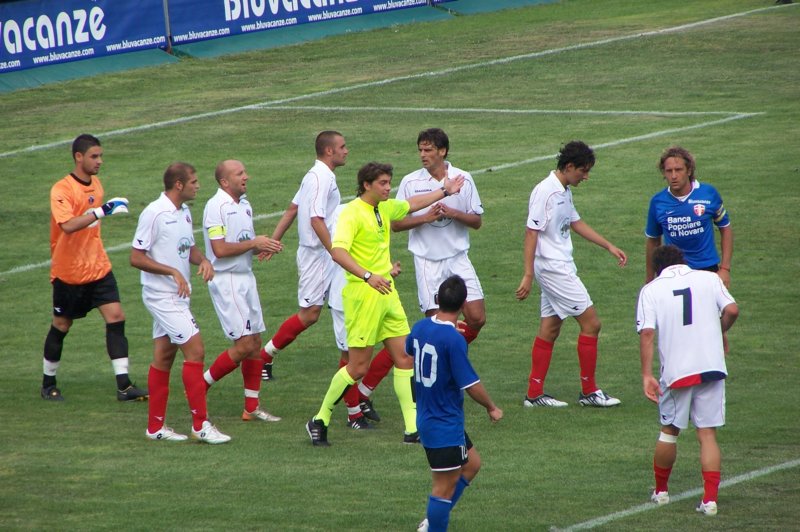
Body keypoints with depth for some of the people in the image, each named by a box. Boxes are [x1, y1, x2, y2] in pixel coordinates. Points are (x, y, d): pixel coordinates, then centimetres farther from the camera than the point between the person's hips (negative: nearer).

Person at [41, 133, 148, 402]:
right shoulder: (61, 190, -17)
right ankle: (48, 384, 25)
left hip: (98, 267, 6)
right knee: (61, 325, 7)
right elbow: (68, 225, -34)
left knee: (116, 317, -7)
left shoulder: (96, 184, 7)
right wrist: (101, 211, -37)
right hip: (69, 272, -6)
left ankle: (124, 385, -8)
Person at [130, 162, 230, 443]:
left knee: (164, 357, 11)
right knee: (195, 351, -12)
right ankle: (200, 424, -9)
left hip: (177, 296, 9)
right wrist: (173, 271, -21)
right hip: (162, 295, -9)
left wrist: (203, 260, 1)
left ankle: (156, 426, 16)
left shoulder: (184, 212, 10)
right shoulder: (154, 214, -16)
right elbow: (136, 257, -16)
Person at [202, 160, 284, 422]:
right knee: (245, 345, -12)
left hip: (246, 278, 9)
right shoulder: (217, 207, -15)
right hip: (226, 281, -9)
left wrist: (265, 245, 1)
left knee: (255, 342, 8)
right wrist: (253, 243, -16)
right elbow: (220, 249, -22)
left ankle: (252, 407, 13)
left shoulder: (244, 204, 13)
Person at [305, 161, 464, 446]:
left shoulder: (385, 208, 12)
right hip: (362, 294, -8)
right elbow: (338, 251, -29)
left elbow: (411, 205, 35)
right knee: (358, 367, -4)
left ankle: (413, 428, 6)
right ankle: (320, 420, 12)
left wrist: (444, 192, 41)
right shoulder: (352, 213, -15)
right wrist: (368, 276, -39)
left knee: (405, 358, 4)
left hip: (387, 292, 8)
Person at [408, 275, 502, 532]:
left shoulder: (420, 327, 0)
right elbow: (471, 385, -22)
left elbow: (409, 349, 25)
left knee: (471, 463, 22)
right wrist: (492, 408, -4)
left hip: (426, 418, 9)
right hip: (445, 424, -9)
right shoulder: (454, 340, -25)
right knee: (446, 485, 0)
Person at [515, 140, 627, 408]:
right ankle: (589, 391, 2)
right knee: (591, 323, -6)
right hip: (553, 268, -10)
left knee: (550, 329, 10)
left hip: (561, 268, 10)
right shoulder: (545, 192, -17)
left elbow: (577, 223, 26)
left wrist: (610, 247, 28)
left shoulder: (564, 192, 11)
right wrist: (528, 275, -21)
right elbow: (531, 234, -19)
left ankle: (535, 393, 13)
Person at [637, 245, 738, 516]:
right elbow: (732, 310, -5)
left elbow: (647, 333, -8)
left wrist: (647, 375, -8)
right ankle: (710, 498, -5)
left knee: (669, 431, 17)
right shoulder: (709, 279, 7)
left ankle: (661, 490, 31)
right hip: (712, 367, 0)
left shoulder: (650, 290, 4)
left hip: (675, 371, 0)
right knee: (707, 434, 3)